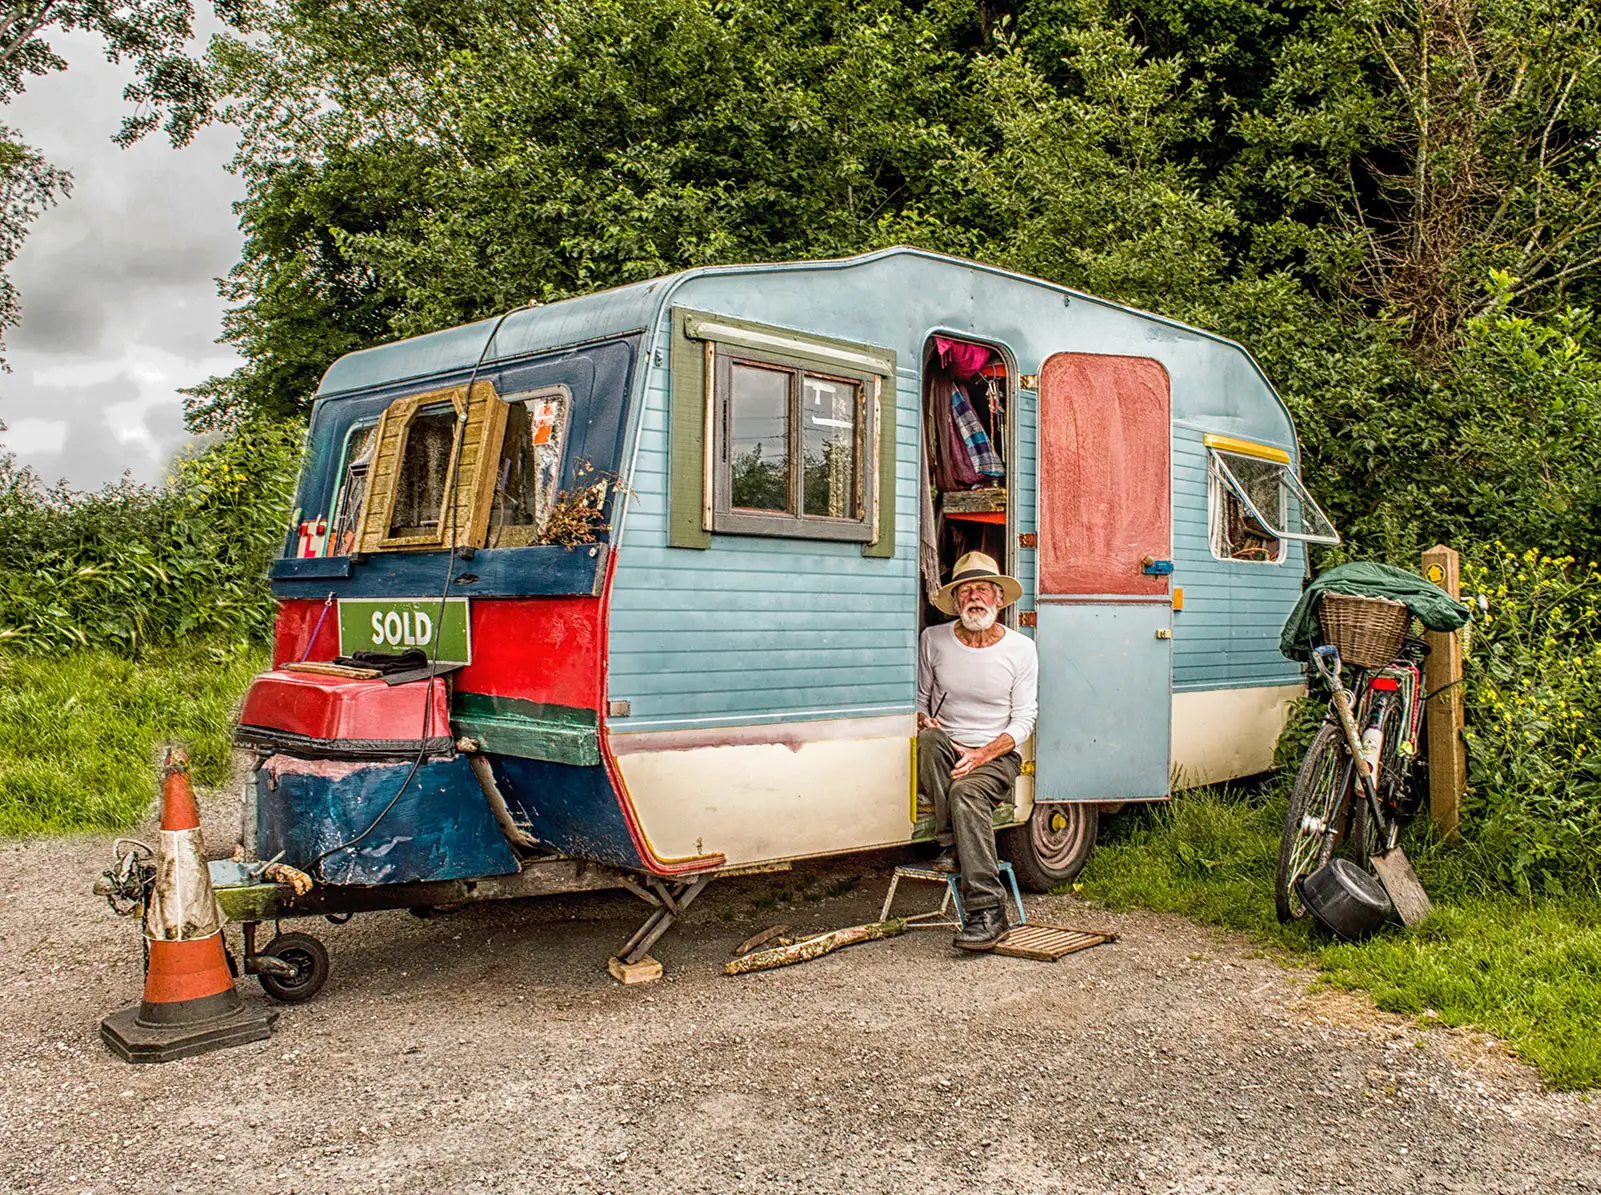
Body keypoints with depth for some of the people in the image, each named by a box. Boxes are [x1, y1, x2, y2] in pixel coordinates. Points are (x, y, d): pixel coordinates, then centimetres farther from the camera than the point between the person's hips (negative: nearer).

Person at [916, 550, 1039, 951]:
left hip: (997, 755, -2)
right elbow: (919, 697, 15)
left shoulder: (1021, 648, 2)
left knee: (966, 792, -35)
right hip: (945, 752, 2)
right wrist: (924, 723, -10)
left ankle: (987, 911, -35)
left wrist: (981, 755, -16)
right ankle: (956, 840, -26)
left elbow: (1024, 719, -1)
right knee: (930, 741, -35)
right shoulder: (934, 640, 6)